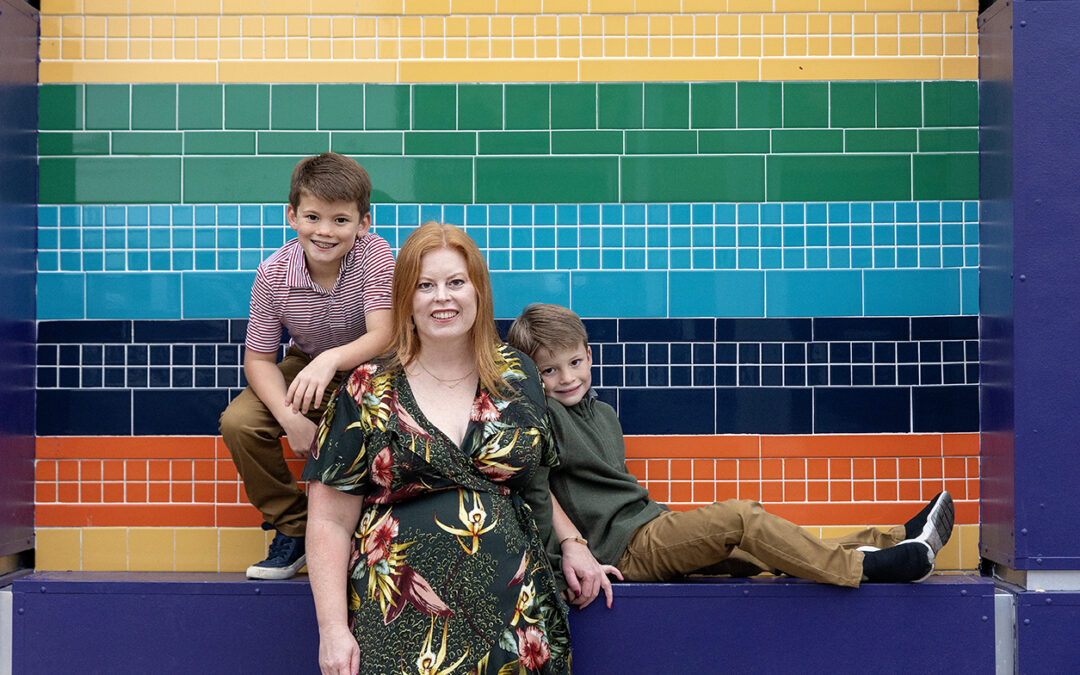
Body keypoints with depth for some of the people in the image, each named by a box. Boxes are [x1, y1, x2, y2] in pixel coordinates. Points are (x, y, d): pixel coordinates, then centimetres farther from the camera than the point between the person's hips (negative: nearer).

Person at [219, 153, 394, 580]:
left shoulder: (374, 254, -25)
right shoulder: (273, 274, -19)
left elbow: (384, 337, -34)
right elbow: (258, 358, -13)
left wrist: (332, 360, -55)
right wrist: (290, 418, -30)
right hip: (305, 367, 3)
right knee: (238, 423, -18)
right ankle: (293, 527, 2)